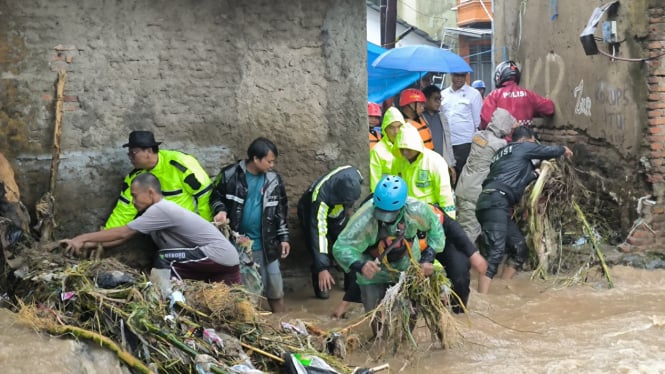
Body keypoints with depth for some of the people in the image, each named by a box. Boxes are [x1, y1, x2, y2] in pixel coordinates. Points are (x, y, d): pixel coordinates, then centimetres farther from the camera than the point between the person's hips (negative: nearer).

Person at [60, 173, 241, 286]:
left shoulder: (161, 209, -17)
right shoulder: (158, 211, 11)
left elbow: (122, 233, -15)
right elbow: (123, 237, 10)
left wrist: (83, 238, -10)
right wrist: (87, 244, 5)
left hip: (220, 255, -10)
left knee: (164, 260, -18)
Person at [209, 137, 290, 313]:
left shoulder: (274, 180, 0)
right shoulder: (230, 174, -9)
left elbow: (281, 210, 8)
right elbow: (216, 197, 3)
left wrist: (284, 238, 5)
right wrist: (221, 210, -18)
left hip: (266, 244, 2)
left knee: (275, 287, 7)